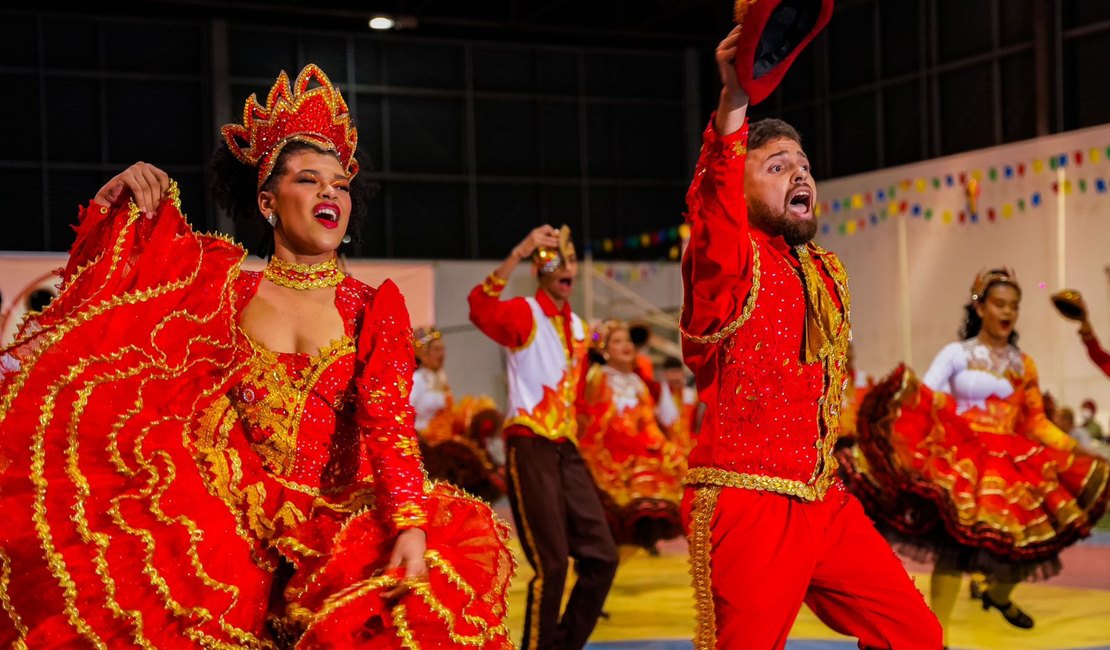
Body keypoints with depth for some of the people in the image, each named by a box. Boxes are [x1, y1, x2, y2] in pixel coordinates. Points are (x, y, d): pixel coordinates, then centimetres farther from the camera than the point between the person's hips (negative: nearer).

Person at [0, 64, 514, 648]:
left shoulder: (374, 310, 5)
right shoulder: (222, 288, 9)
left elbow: (389, 423, -8)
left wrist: (411, 527, -23)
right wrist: (117, 199, 0)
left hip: (335, 522, 0)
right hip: (223, 522, 1)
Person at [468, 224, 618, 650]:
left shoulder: (577, 327, 16)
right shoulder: (524, 314, -6)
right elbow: (480, 309, -29)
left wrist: (573, 439, 17)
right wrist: (518, 254, -38)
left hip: (567, 450, 8)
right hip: (530, 448, -7)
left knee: (601, 557, 6)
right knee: (551, 563, -10)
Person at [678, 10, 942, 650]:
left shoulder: (827, 271, 16)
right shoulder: (729, 260, -6)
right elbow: (711, 204, -29)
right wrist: (734, 104, -44)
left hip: (825, 502, 7)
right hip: (746, 503, -7)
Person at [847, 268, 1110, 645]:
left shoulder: (1023, 365, 13)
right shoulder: (956, 354, 1)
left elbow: (1035, 422, 13)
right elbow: (925, 399, -11)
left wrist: (1075, 453, 4)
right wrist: (905, 391, -33)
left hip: (1012, 461, 4)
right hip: (962, 457, -4)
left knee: (1026, 540, 3)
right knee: (954, 541, -17)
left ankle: (999, 594, 38)